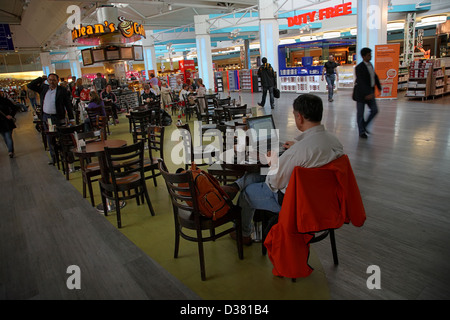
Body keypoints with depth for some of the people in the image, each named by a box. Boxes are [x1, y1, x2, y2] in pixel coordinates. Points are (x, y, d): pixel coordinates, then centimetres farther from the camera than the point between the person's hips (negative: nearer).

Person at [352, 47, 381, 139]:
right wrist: (367, 94, -35)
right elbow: (361, 82, -27)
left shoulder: (370, 65, 9)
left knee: (374, 110, 4)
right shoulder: (359, 67, -17)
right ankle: (361, 131, 16)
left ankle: (364, 126, 22)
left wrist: (379, 87, 23)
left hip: (369, 92, 8)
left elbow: (375, 77, 21)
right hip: (361, 93, -7)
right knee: (360, 113, 3)